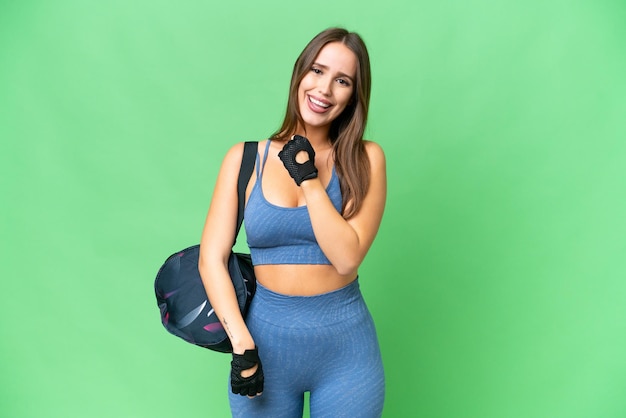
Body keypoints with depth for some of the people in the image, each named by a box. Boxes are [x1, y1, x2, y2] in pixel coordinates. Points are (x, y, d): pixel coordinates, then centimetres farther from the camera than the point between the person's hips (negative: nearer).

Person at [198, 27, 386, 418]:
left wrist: (308, 177, -15)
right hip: (266, 336, 1)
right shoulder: (246, 158, -2)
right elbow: (212, 258, -6)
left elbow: (346, 258, -14)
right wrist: (242, 346, -13)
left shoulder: (365, 159, -4)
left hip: (346, 344, 0)